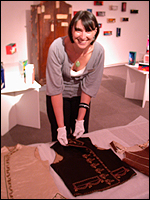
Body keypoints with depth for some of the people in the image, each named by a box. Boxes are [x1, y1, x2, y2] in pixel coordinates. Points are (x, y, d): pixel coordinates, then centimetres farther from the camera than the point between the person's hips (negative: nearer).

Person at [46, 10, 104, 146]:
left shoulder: (98, 51, -22)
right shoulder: (57, 48, -30)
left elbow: (89, 87, -13)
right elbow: (55, 89, -25)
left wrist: (80, 120, -11)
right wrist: (61, 127, -23)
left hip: (81, 97, 2)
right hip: (58, 98, -2)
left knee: (81, 135, 14)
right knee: (61, 139, 8)